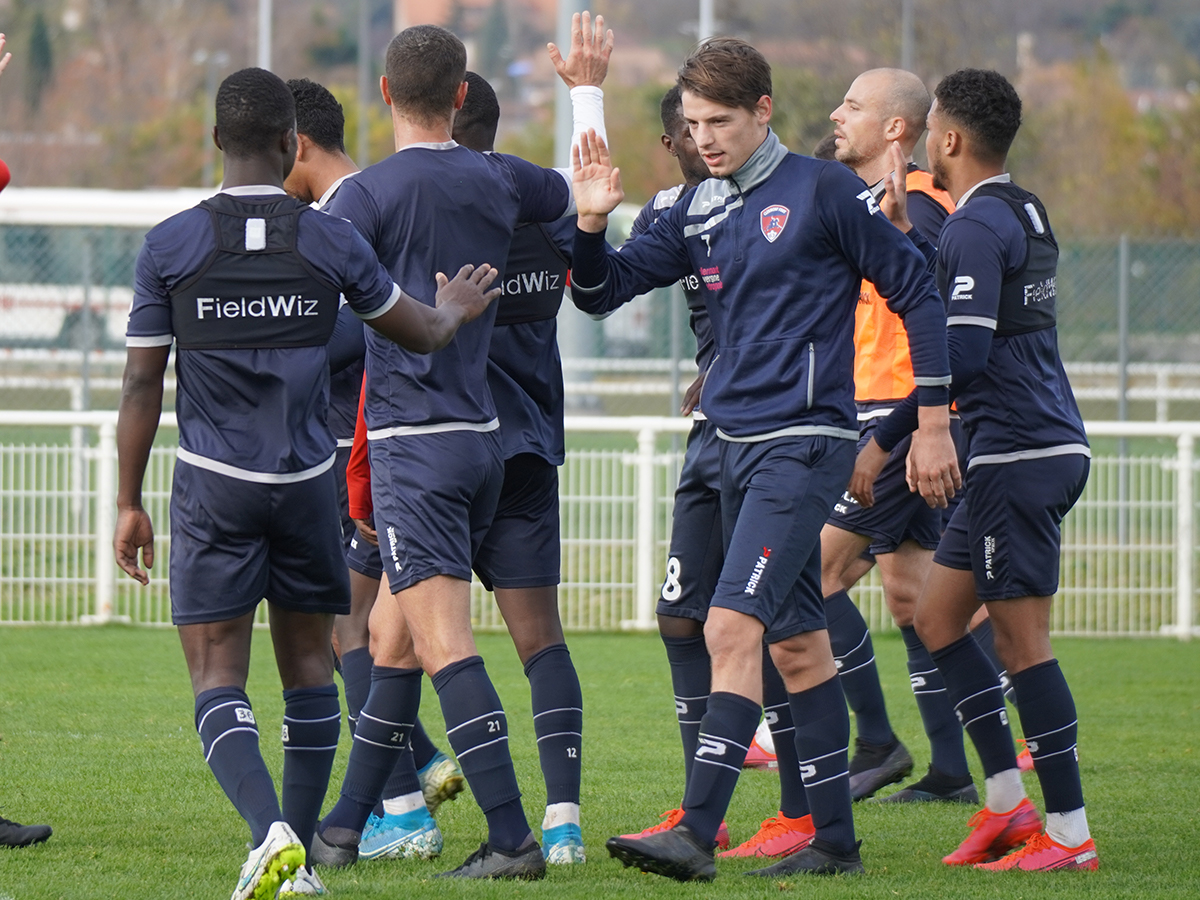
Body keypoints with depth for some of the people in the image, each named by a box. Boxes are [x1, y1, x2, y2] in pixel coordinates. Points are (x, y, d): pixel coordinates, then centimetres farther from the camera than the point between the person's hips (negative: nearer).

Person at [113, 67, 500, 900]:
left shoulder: (170, 246, -6)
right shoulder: (331, 241, -2)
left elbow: (142, 384, -2)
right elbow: (419, 333, 13)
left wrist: (129, 503, 7)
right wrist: (456, 308, 37)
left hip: (214, 487, -2)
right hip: (307, 483, 2)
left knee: (217, 678, -1)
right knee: (309, 668, 15)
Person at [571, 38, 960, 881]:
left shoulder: (823, 191, -7)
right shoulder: (700, 210, 12)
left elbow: (917, 291, -4)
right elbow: (603, 290, 15)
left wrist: (933, 423, -4)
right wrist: (591, 223, -6)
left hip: (806, 441, -8)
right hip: (739, 446, 8)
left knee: (733, 626, -18)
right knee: (797, 644, 11)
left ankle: (697, 834, -23)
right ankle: (835, 840, 18)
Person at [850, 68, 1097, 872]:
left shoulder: (976, 227, -14)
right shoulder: (1024, 214, 15)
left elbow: (962, 355, -22)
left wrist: (885, 441, -18)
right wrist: (910, 240, 28)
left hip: (1019, 455, -10)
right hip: (1048, 448, 10)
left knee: (1022, 640, -7)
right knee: (938, 617, 14)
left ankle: (1069, 834, -5)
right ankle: (1008, 804, 13)